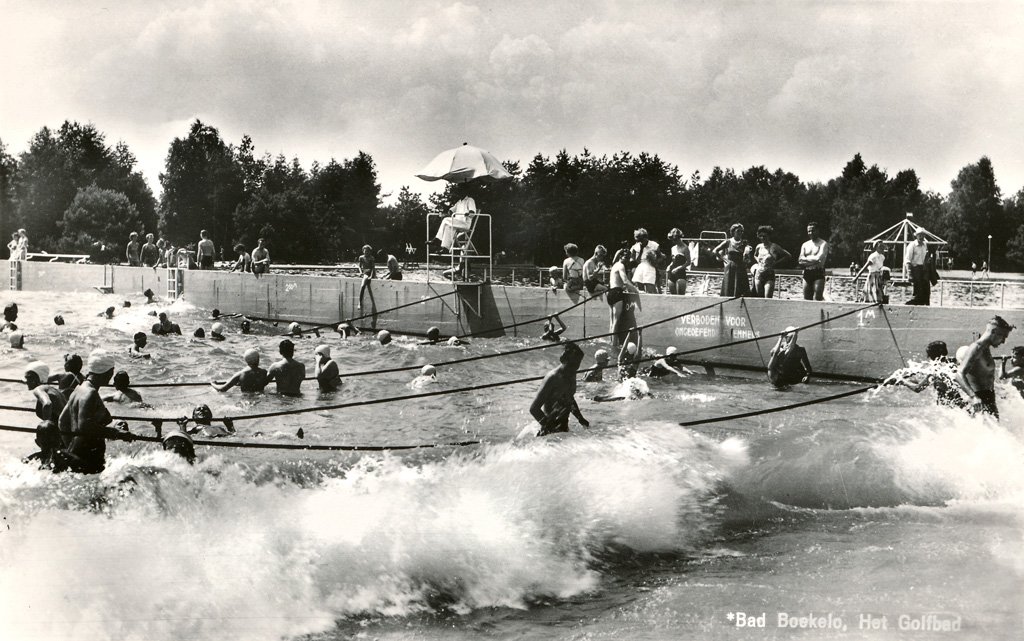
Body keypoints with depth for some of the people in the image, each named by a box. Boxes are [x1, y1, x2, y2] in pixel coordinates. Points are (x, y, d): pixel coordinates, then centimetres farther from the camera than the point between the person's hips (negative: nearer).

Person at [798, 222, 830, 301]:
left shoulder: (823, 243, -1)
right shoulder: (805, 245, 15)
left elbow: (819, 258, -14)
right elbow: (800, 262, 6)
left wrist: (805, 258, -3)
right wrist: (813, 259, -9)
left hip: (818, 274, -5)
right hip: (807, 274, 5)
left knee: (817, 299, -12)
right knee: (806, 300, 4)